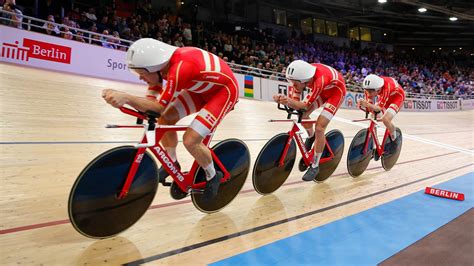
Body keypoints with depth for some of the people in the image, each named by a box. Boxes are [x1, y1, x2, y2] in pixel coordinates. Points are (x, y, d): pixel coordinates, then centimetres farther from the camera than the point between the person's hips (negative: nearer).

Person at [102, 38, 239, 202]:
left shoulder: (180, 67, -36)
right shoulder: (160, 62, -10)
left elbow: (160, 107, -35)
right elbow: (151, 100, -10)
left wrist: (125, 98, -44)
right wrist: (120, 99, -26)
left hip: (224, 90, -8)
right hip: (202, 88, 8)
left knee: (190, 140, -19)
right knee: (165, 120, -6)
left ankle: (213, 177, 9)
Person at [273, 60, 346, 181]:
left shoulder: (319, 79, -41)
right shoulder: (300, 76, -23)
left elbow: (306, 104, -35)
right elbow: (296, 104, -21)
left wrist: (289, 100, -53)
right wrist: (283, 100, -41)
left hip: (336, 90, -6)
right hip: (322, 90, 6)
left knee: (319, 128, -15)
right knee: (302, 115, -8)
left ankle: (315, 166, 0)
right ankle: (311, 136, 26)